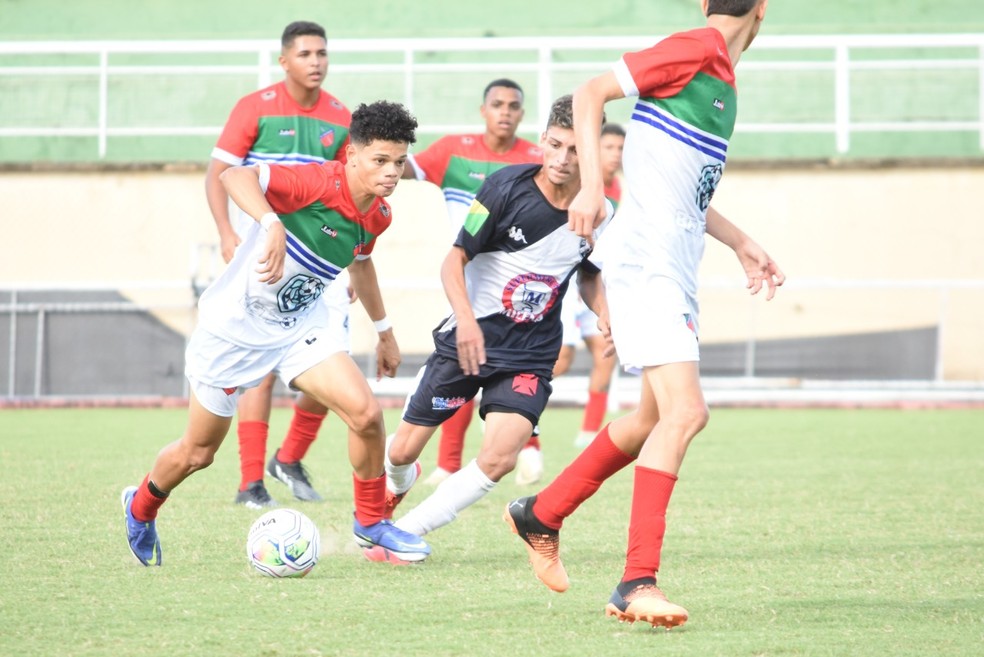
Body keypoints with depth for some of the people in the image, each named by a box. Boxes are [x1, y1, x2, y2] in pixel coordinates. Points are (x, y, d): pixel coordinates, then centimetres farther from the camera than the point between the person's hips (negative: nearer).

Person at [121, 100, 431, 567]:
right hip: (234, 327, -5)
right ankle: (140, 507, 42)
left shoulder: (378, 216, -4)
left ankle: (370, 522, 5)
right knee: (196, 454, 10)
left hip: (299, 327, 6)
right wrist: (272, 225, -60)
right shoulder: (318, 183, -28)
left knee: (366, 413, -16)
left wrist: (383, 329, 26)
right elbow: (235, 176, -43)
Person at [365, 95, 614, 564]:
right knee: (403, 450, 3)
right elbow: (455, 260, -13)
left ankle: (403, 533, -2)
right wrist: (465, 319, -28)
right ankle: (394, 487, 43)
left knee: (499, 459, -19)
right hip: (471, 336, -2)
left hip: (531, 353, 2)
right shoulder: (507, 187, -16)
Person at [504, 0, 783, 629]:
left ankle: (540, 514, 32)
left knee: (657, 418, 17)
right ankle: (638, 584, -20)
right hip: (646, 263, -10)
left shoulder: (721, 75, 17)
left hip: (675, 271, 10)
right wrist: (592, 185, -21)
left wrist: (740, 243, 25)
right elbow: (590, 94, -12)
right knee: (684, 413, -18)